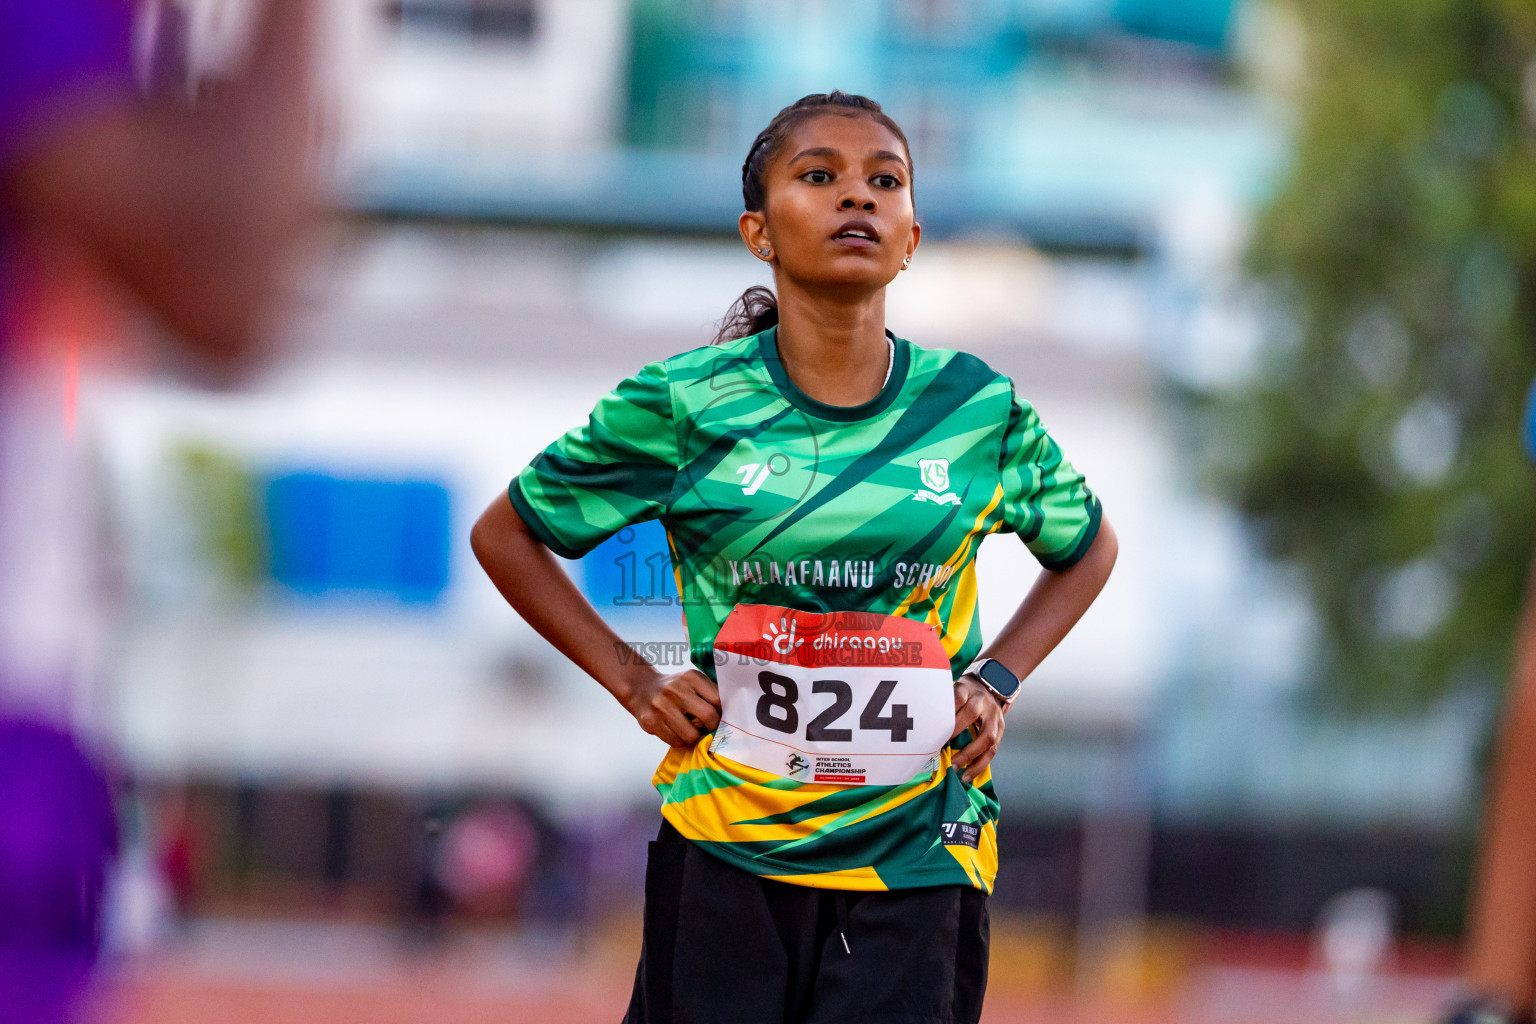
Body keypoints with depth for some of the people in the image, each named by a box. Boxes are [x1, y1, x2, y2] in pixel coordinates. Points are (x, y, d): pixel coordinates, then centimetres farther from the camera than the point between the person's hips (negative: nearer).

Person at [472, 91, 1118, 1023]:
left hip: (917, 852, 1)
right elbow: (505, 535, 10)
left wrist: (997, 680, 6)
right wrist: (632, 682, 3)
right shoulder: (685, 406, -3)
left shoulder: (980, 411, 1)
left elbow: (1088, 547, 21)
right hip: (729, 850, -1)